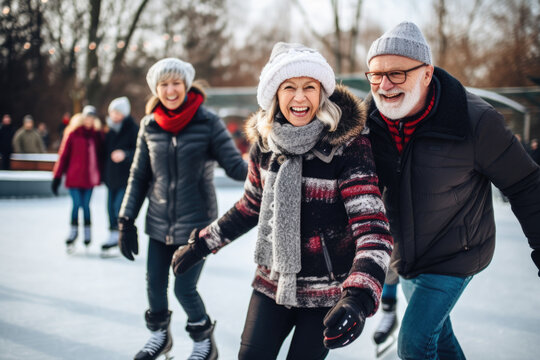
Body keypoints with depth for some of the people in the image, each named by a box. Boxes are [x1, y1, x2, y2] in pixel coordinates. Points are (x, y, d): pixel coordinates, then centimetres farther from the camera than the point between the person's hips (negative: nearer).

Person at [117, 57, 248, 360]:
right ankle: (160, 335, 40)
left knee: (185, 288, -2)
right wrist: (127, 220, 6)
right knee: (155, 284, 11)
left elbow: (235, 167, -13)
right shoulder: (150, 126, 1)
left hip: (196, 223, -4)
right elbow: (139, 176, 8)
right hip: (159, 223, 4)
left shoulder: (208, 123, -11)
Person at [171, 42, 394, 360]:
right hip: (274, 281, 4)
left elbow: (373, 228, -27)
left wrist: (358, 299, -42)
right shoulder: (265, 142, -4)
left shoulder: (348, 145, -20)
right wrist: (200, 245, 14)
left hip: (328, 292, -4)